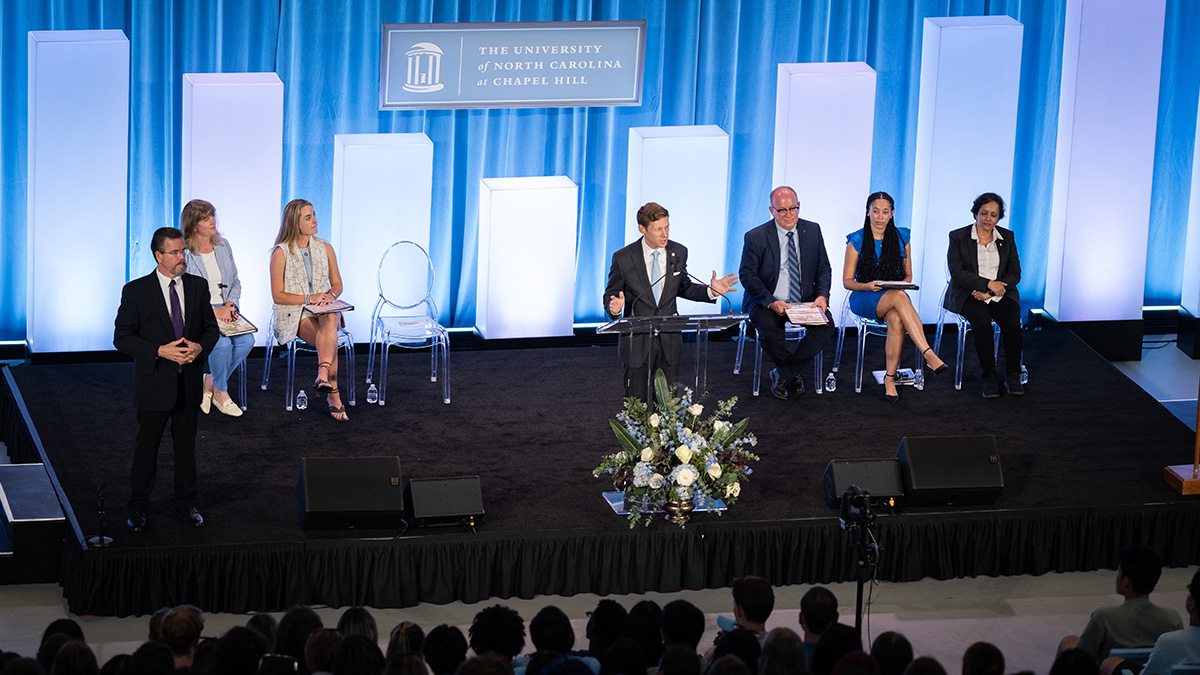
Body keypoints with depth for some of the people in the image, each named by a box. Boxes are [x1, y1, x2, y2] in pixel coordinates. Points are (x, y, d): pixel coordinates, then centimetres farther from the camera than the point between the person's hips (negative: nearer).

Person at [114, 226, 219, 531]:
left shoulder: (197, 286, 3)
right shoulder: (136, 291, -9)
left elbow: (211, 327, 10)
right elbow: (122, 338, -9)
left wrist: (200, 346, -12)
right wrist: (160, 351, -20)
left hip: (189, 383, 3)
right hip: (154, 383, -3)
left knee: (186, 446, 13)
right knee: (146, 449, 4)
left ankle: (186, 503, 26)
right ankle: (138, 509, 14)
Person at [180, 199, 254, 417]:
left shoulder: (223, 245, 10)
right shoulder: (183, 253, -9)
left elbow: (235, 282, 17)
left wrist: (231, 303, -4)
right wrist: (213, 311, -21)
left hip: (224, 309, 5)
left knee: (246, 340, -24)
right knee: (222, 343, -32)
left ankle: (210, 382, -2)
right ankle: (221, 392, -5)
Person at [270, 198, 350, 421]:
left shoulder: (325, 249, 10)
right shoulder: (281, 253, -4)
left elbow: (337, 284, 16)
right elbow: (278, 295, -5)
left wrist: (330, 295, -8)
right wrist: (308, 298, -18)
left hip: (325, 309, 3)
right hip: (294, 314, -3)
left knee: (330, 319, -37)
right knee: (330, 341, -31)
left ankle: (323, 376, -52)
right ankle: (334, 396, -33)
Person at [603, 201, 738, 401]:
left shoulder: (678, 253, 1)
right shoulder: (623, 258, -9)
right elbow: (610, 295, -1)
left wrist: (710, 291, -3)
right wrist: (614, 306, -25)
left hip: (669, 338, 3)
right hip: (637, 339, -3)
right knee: (636, 402, 3)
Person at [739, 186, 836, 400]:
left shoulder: (812, 231, 5)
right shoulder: (755, 237, -6)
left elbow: (823, 268, 10)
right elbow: (747, 275, -7)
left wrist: (822, 296, -10)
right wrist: (771, 303, -21)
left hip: (805, 301, 3)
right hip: (767, 301, -3)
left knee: (826, 325, -25)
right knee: (769, 329, -34)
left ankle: (783, 374, -11)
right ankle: (793, 374, -4)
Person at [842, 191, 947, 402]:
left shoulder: (901, 237, 9)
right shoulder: (857, 240, 1)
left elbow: (908, 275, 16)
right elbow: (847, 281, 2)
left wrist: (903, 283, -9)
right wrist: (868, 286, -18)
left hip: (894, 297, 3)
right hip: (864, 299, -3)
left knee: (896, 320, -37)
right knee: (899, 297, -37)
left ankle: (890, 378, -32)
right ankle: (929, 355, -46)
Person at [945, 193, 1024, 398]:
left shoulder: (1007, 237, 9)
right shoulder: (958, 237, 0)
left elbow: (1015, 273, 4)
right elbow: (957, 274, -9)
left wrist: (989, 292, -12)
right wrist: (988, 284, -18)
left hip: (1000, 294, 3)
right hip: (969, 295, -2)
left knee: (1012, 322, -27)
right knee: (982, 322, -33)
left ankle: (1013, 375, -11)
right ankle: (989, 378, -23)